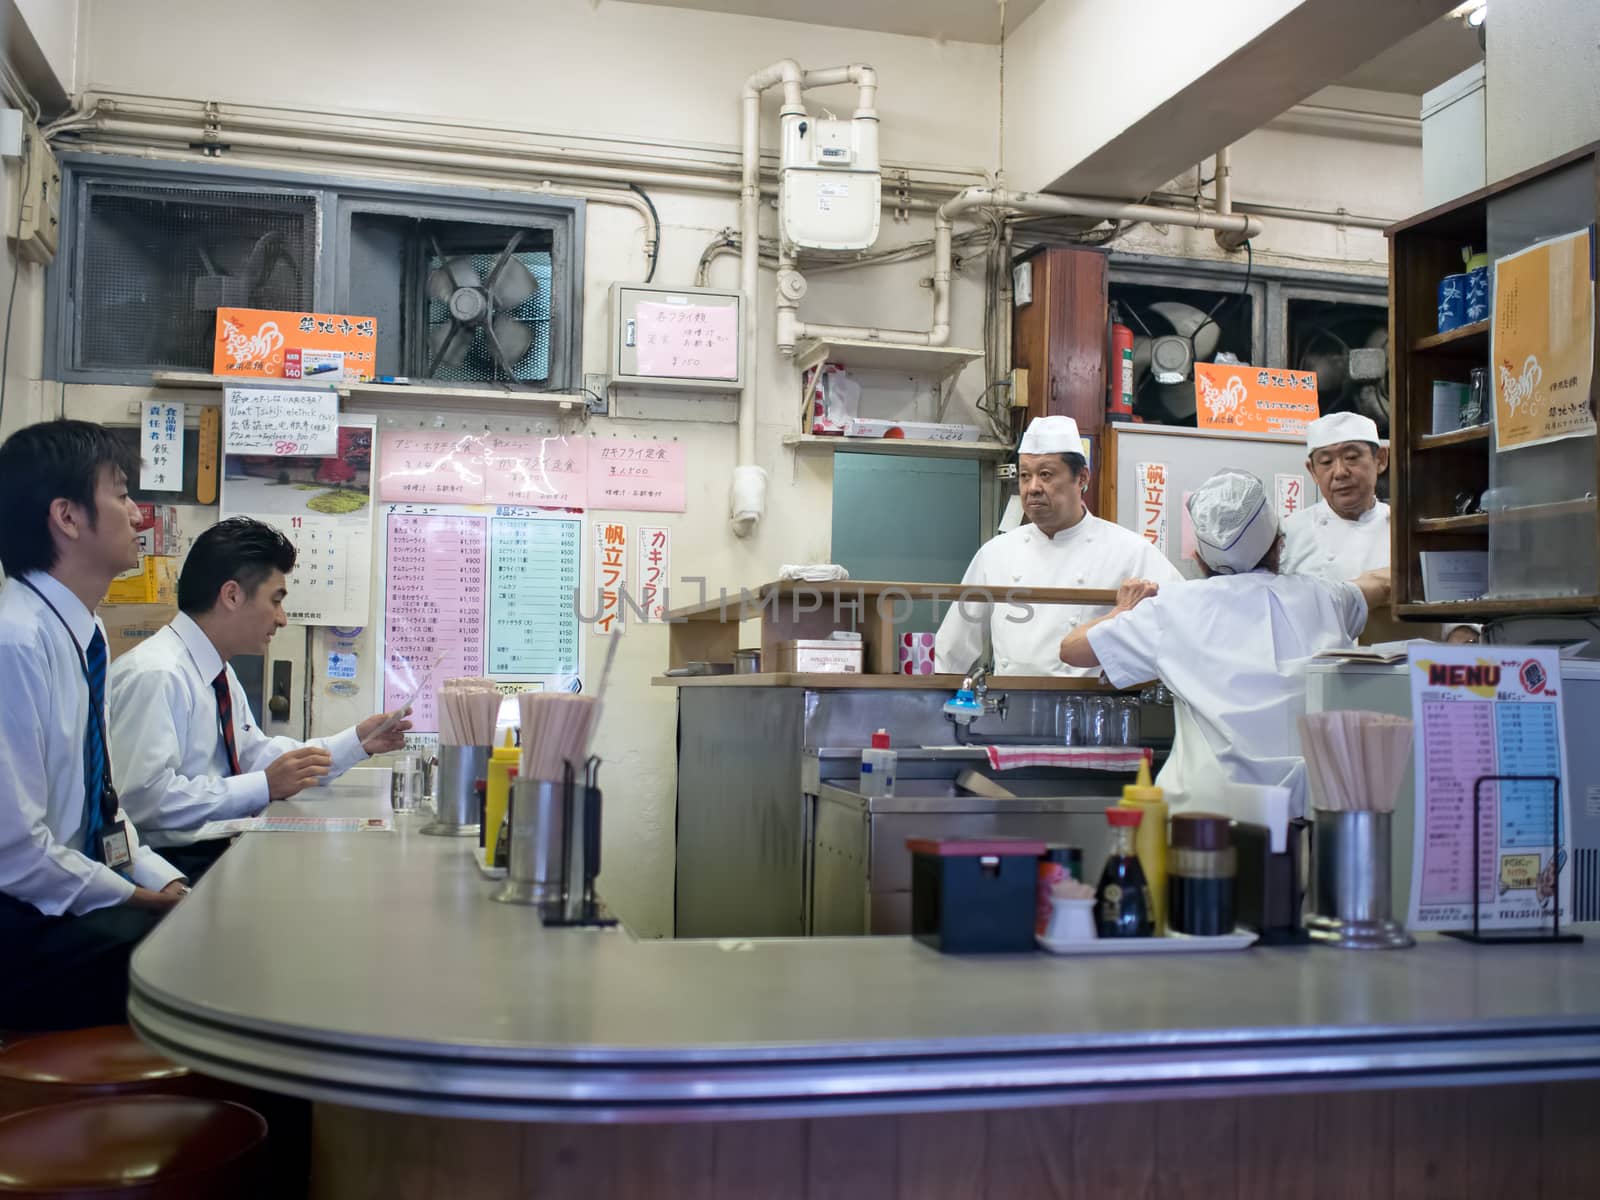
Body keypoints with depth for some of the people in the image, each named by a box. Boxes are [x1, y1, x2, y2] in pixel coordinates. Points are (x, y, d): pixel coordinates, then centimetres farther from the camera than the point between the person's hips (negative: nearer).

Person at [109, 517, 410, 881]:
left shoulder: (220, 673, 14)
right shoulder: (155, 675, -17)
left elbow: (258, 756, 20)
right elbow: (145, 797, -26)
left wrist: (357, 741, 12)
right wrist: (265, 786, -23)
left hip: (217, 856, 9)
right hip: (171, 869, -9)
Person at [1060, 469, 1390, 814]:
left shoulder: (1175, 608, 5)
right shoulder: (1318, 598, 13)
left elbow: (1073, 648, 14)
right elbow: (1380, 582, 38)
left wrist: (1125, 608, 32)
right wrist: (1384, 576, 61)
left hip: (1207, 801, -3)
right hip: (1310, 805, 3)